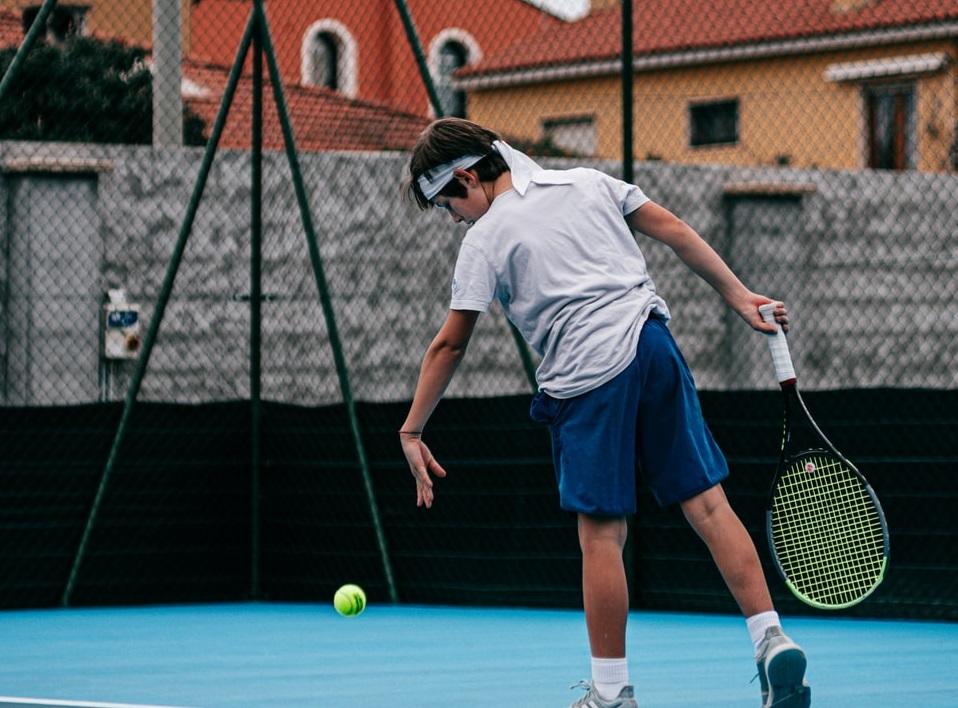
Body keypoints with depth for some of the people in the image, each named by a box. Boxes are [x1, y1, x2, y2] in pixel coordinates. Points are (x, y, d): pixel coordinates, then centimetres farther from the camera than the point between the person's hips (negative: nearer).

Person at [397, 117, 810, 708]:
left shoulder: (486, 239, 3)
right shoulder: (588, 182, 17)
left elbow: (450, 346, 4)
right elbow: (675, 231, 14)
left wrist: (412, 431, 12)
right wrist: (740, 296, 16)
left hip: (587, 375, -5)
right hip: (654, 347, 5)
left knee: (602, 535, -1)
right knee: (708, 504, 4)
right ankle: (772, 641, -4)